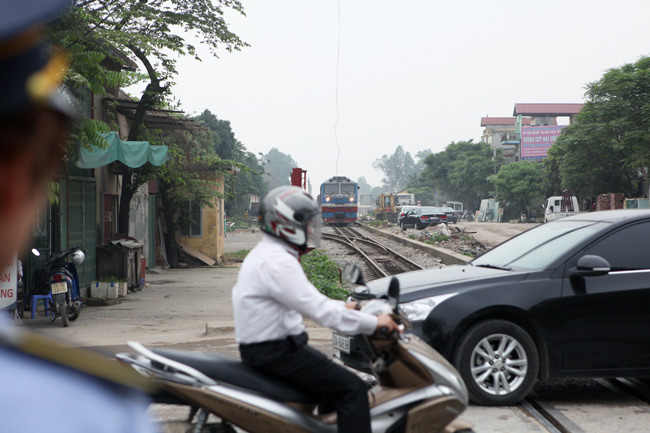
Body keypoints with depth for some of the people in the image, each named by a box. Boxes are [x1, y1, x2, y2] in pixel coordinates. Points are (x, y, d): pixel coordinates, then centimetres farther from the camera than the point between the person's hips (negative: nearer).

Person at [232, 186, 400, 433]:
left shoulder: (267, 253, 13)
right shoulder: (277, 262, -21)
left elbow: (306, 300, 23)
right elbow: (318, 310, -26)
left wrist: (344, 307, 18)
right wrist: (373, 323, -20)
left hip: (264, 346, 11)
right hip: (275, 352, -11)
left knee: (336, 377, 25)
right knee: (352, 389, -14)